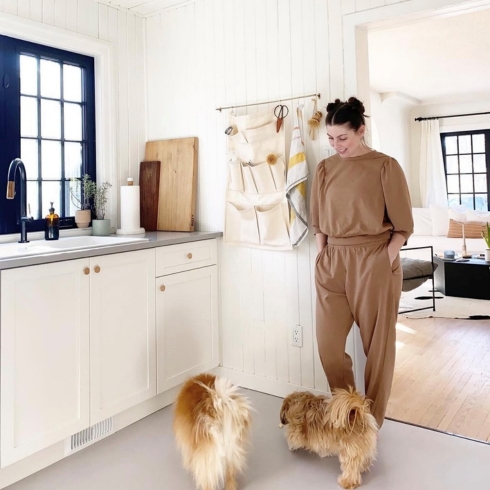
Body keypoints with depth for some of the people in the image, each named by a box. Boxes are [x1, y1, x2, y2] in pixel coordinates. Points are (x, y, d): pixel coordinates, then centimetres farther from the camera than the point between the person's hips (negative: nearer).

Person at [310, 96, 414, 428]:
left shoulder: (385, 166, -5)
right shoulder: (325, 169, 8)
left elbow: (403, 226, -4)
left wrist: (385, 260, -11)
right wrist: (322, 258, 6)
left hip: (374, 262, -4)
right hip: (333, 263, 4)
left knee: (377, 344, 6)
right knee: (328, 344, 4)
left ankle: (372, 419, 25)